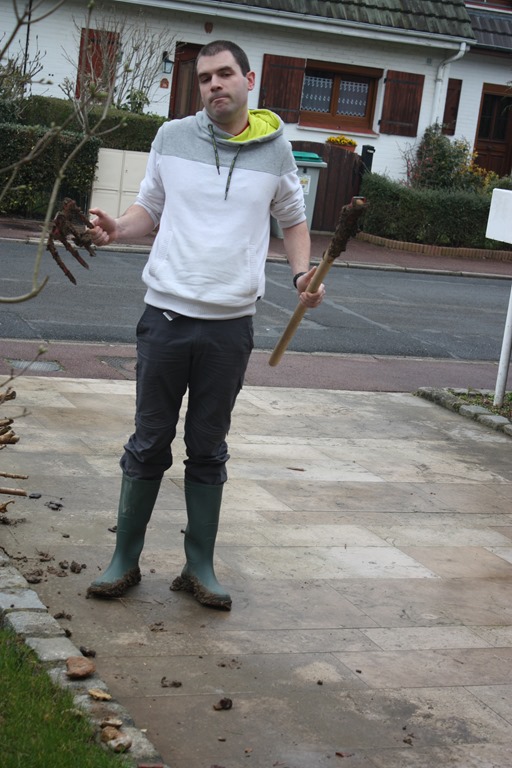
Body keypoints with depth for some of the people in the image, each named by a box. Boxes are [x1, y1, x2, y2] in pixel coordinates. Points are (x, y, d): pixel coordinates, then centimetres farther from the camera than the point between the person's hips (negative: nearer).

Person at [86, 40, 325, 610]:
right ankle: (124, 560, 18)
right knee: (149, 444, 6)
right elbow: (149, 209, 13)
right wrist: (117, 229, -8)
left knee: (208, 450, 10)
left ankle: (199, 566, 21)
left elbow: (293, 220, 16)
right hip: (166, 313, 0)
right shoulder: (172, 137, 3)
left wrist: (303, 273, -1)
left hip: (230, 326, 0)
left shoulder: (274, 150, 3)